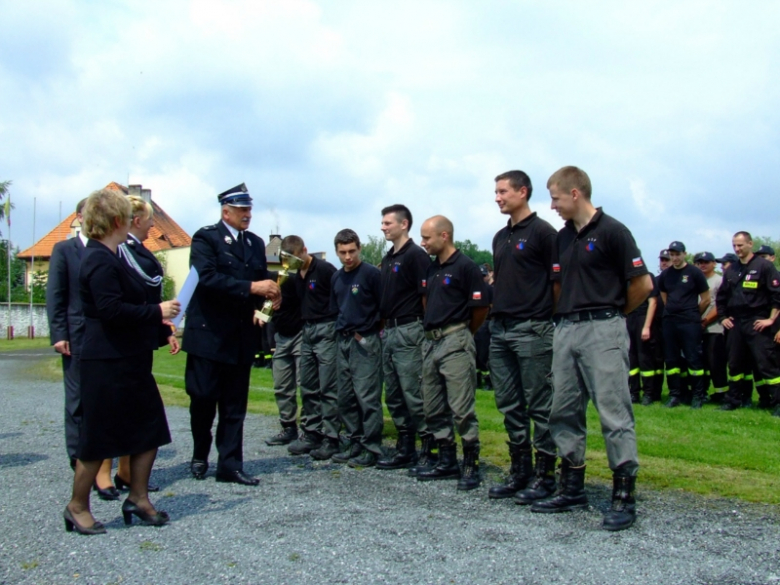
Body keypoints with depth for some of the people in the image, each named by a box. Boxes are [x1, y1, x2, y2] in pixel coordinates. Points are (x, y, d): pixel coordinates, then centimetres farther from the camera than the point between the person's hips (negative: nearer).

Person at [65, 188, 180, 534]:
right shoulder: (100, 261, -18)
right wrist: (156, 312, -19)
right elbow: (111, 310, -27)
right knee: (98, 439, 2)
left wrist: (155, 316, 17)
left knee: (149, 429, 12)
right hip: (108, 365, -10)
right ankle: (77, 507, 17)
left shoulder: (109, 258, 15)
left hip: (129, 362, 10)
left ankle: (138, 499, 21)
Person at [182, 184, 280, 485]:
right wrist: (250, 287, -25)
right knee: (203, 398, 2)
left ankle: (230, 465, 12)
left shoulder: (256, 243, 14)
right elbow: (207, 277, -20)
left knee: (235, 406, 7)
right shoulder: (206, 238, -5)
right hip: (209, 333, -5)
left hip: (241, 336, 5)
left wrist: (270, 296, -11)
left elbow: (263, 280, 13)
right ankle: (200, 455, 24)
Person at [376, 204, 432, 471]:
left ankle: (430, 448, 0)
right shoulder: (388, 258, 17)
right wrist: (385, 324, 14)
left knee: (414, 394, -8)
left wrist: (424, 327, -12)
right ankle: (405, 449, 19)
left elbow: (426, 296, -12)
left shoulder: (416, 255, -9)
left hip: (408, 331, -9)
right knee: (393, 396, 11)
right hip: (389, 331, 9)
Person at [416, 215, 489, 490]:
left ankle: (471, 465, 4)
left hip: (455, 341, -9)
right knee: (434, 408, 11)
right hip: (431, 342, 9)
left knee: (461, 408, -6)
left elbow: (481, 307, -8)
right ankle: (447, 461, 21)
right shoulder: (431, 269, 16)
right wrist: (431, 327, 15)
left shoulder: (466, 266, -8)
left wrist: (464, 333, 4)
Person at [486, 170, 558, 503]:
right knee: (509, 405, 11)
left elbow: (559, 280, -8)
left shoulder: (542, 232, -6)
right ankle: (519, 470, 20)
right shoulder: (500, 237, 17)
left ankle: (545, 475, 7)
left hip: (532, 329, -8)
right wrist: (496, 308, 14)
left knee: (539, 405, -1)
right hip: (500, 329, 8)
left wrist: (547, 315, -9)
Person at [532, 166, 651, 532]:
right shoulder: (563, 237, 15)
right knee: (564, 412, 10)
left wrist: (614, 312, 4)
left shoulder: (611, 231, -8)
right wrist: (568, 312, 12)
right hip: (566, 330, 8)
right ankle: (573, 489, 20)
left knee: (614, 413, -6)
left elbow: (642, 285, -8)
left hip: (602, 330, -8)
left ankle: (624, 497, 2)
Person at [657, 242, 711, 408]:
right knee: (671, 360, 6)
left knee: (693, 359, -4)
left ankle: (699, 395, 4)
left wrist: (693, 315, 9)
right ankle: (675, 394, 14)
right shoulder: (665, 275, 10)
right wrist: (672, 312, 12)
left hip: (690, 323, -4)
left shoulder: (694, 273, -2)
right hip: (669, 322, 5)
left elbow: (705, 299, 3)